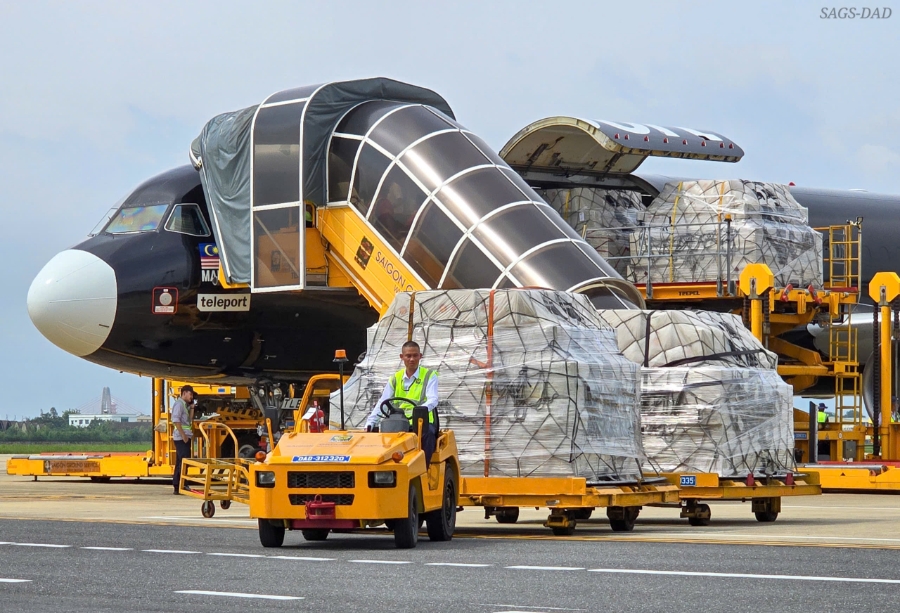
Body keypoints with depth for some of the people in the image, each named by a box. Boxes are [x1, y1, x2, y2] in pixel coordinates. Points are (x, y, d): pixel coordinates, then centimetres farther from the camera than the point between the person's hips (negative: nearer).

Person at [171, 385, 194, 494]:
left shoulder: (184, 404, 18)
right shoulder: (179, 404, -11)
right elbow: (175, 420, -21)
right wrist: (183, 435, -22)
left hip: (184, 437, 10)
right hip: (181, 438, -10)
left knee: (180, 462, 11)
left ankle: (177, 486, 14)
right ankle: (180, 487, -12)